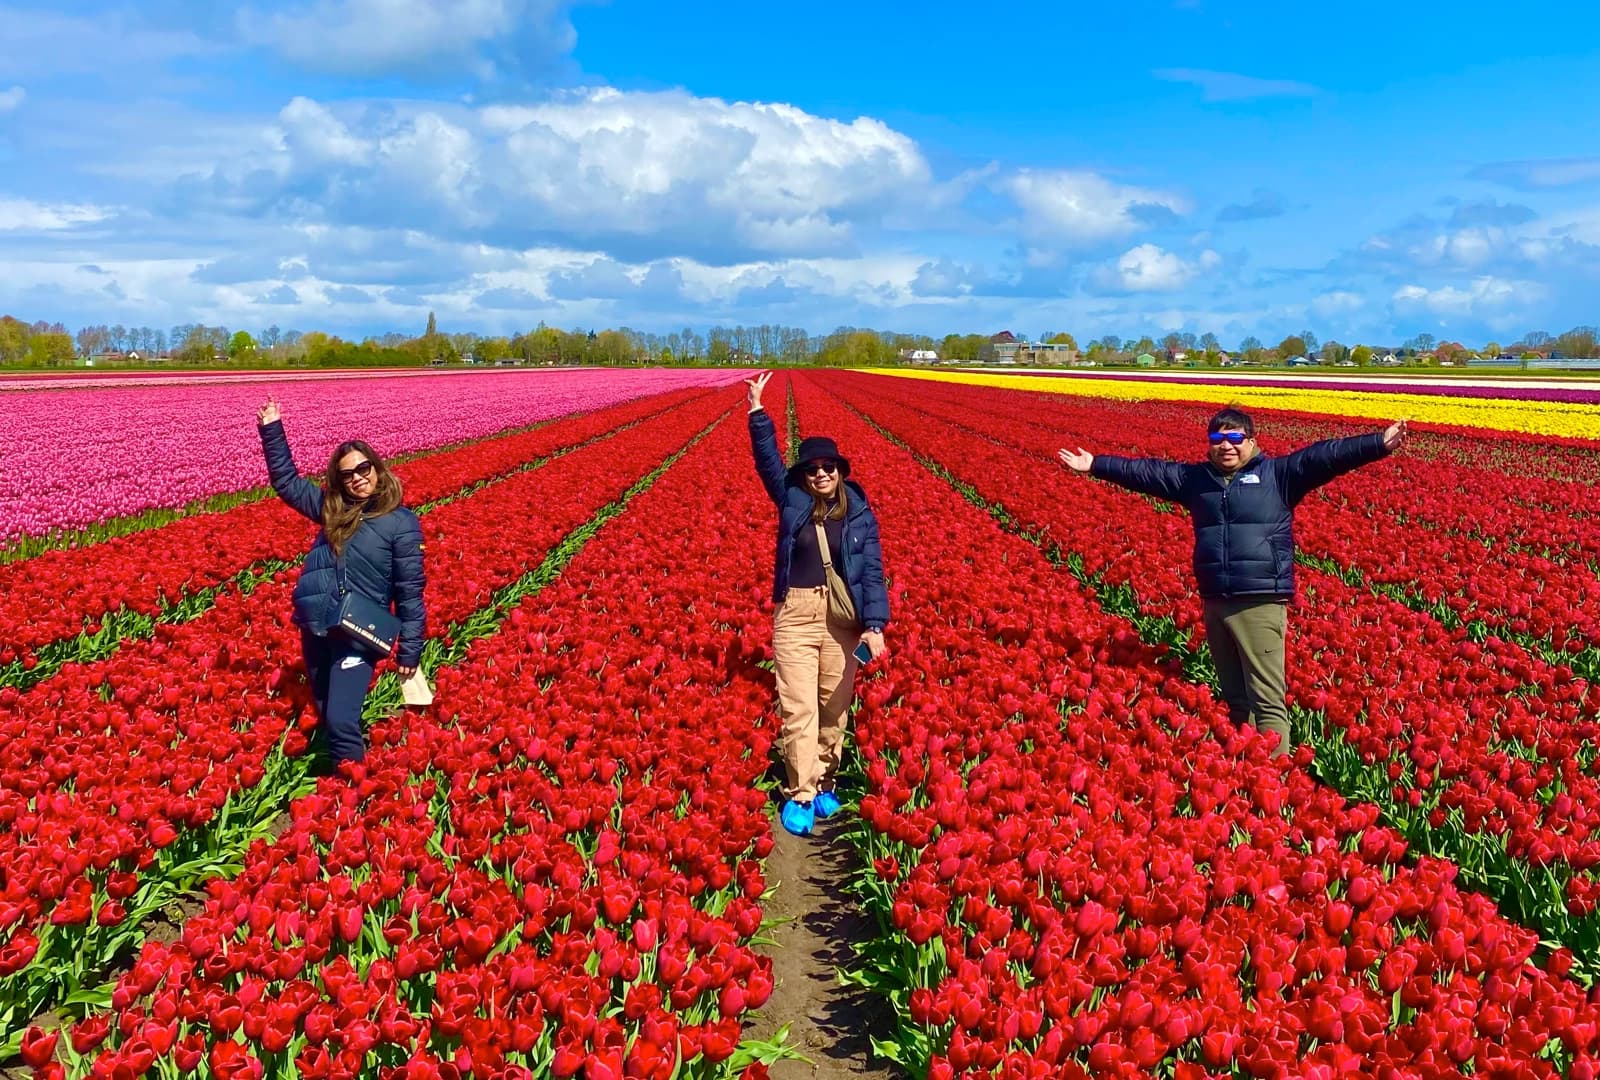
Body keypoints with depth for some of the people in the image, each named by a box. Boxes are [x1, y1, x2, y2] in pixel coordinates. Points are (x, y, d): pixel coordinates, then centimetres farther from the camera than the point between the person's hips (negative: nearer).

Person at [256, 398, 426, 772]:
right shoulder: (332, 508, 7)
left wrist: (410, 651, -7)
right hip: (316, 628, 6)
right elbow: (286, 481, 18)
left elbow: (411, 592, -6)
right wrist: (272, 430, 8)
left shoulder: (401, 522, -7)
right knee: (326, 715, 16)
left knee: (341, 721, -11)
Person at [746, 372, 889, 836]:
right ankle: (799, 793, 3)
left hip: (843, 618, 1)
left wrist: (875, 624, -13)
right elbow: (768, 460, -3)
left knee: (834, 707, 10)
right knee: (799, 708, -5)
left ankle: (825, 783, 26)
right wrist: (758, 411, -14)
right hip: (796, 614, 0)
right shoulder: (792, 500, 5)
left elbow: (872, 569, -4)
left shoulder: (858, 512, 2)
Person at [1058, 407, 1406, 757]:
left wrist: (1378, 444, -19)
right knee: (1234, 699, 15)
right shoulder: (1194, 478, 15)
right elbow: (1144, 472, 20)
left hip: (1260, 604, -5)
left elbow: (1324, 456, -7)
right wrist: (1095, 464, 21)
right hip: (1214, 603, 5)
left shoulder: (1278, 474, 3)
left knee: (1267, 700, -8)